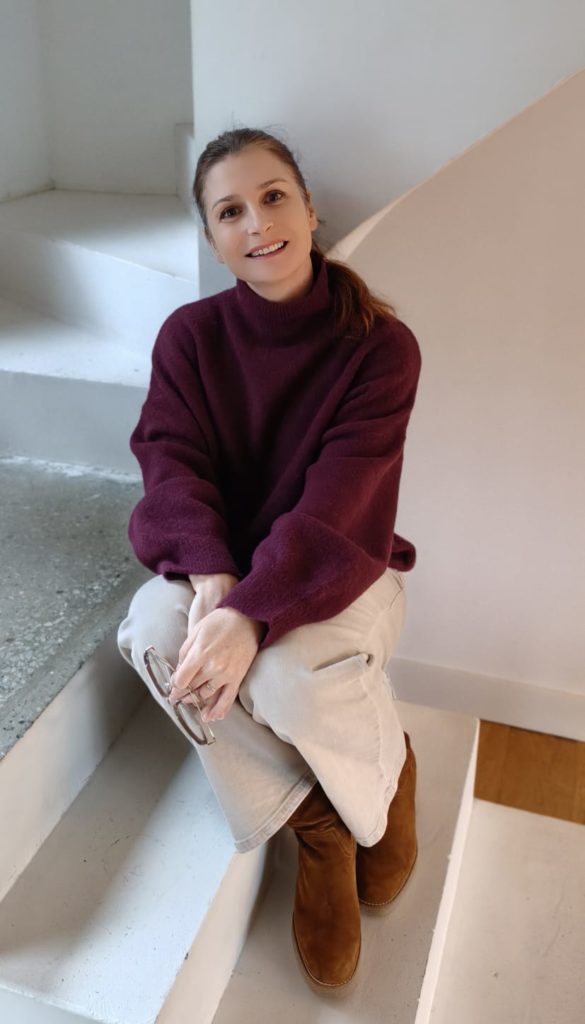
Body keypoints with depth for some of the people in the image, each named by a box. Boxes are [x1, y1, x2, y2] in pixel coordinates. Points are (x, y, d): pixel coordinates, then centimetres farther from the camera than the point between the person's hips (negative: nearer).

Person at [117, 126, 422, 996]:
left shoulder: (381, 345, -12)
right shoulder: (190, 336, -3)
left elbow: (334, 503, -21)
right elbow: (172, 464, -12)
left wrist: (252, 613, -33)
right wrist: (210, 579, -31)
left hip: (334, 572, -3)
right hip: (215, 563, 3)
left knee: (288, 676, -34)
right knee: (152, 632, -29)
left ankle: (384, 773, 5)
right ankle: (316, 822, -8)